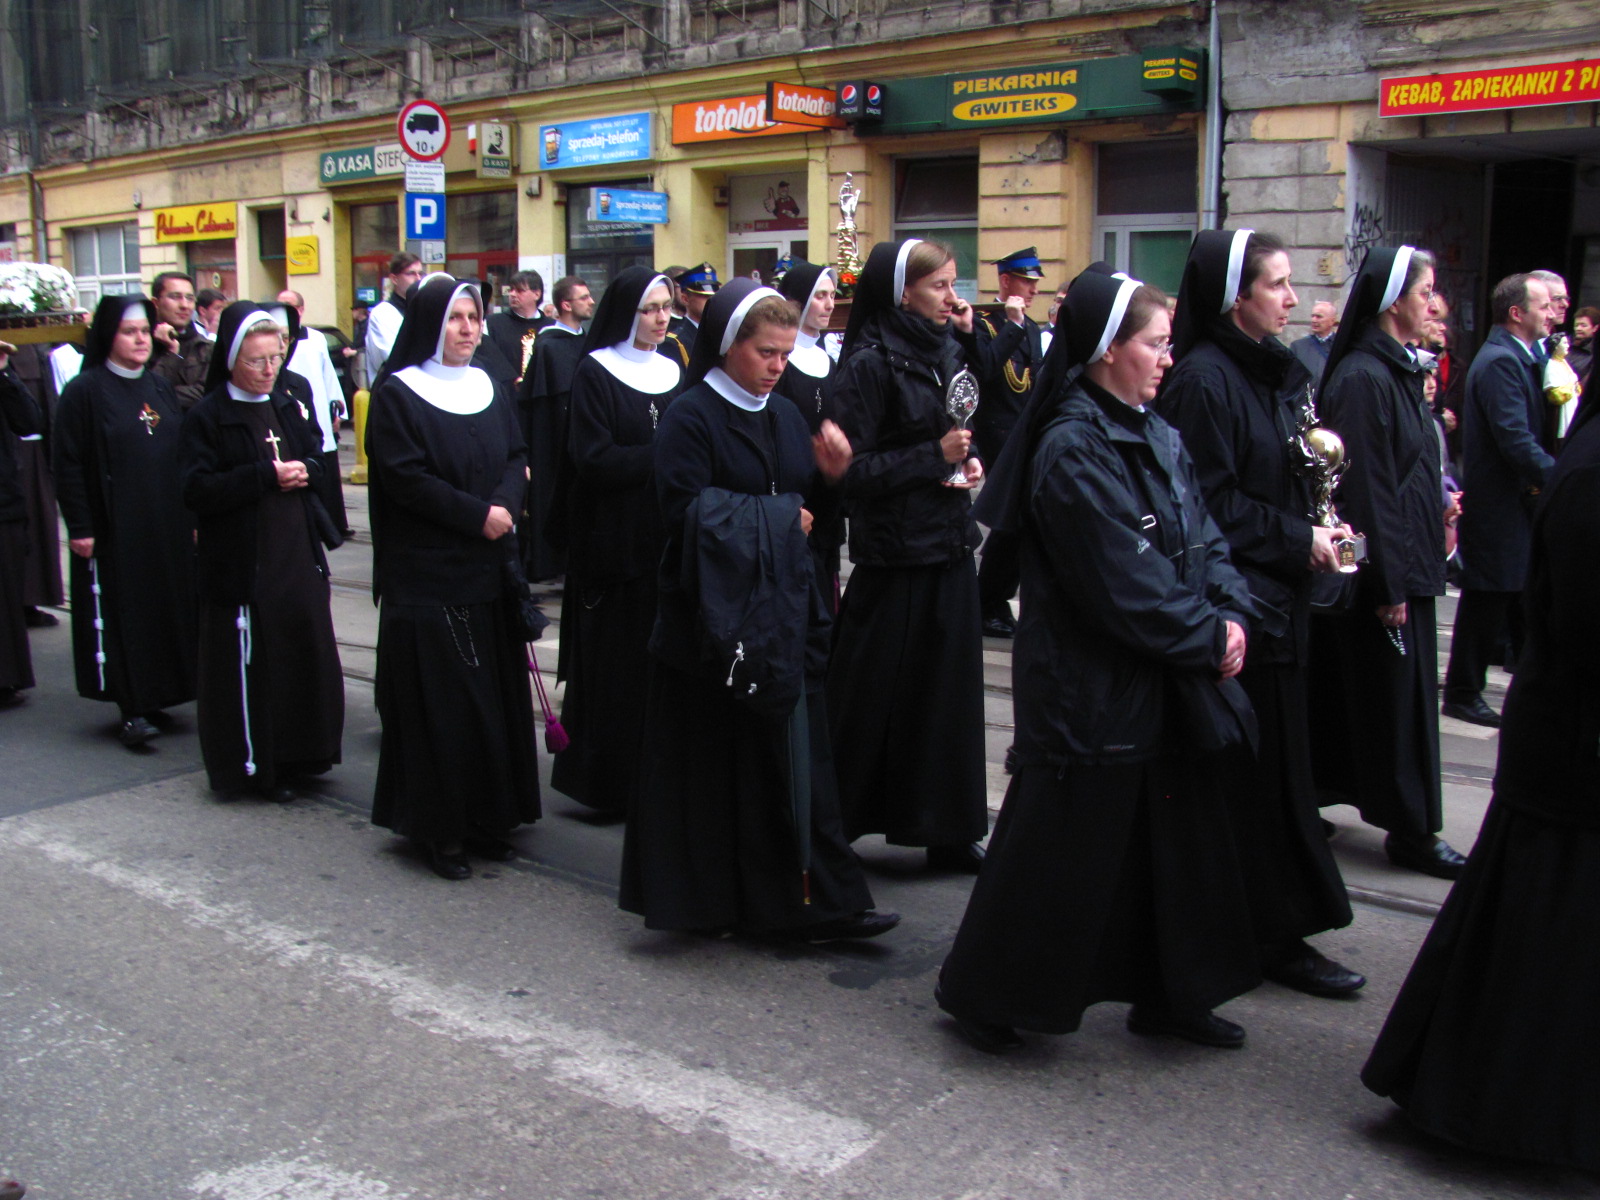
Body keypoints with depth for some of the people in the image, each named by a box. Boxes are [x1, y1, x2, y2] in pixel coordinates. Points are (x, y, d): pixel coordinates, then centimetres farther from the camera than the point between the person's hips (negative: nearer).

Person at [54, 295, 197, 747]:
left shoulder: (160, 387, 11)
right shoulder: (84, 391, -6)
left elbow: (183, 454, 16)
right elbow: (68, 466, -9)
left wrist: (192, 515, 12)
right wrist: (80, 526, -14)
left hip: (167, 527, 6)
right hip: (114, 530, -6)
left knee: (167, 611, 8)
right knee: (121, 615, -3)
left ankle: (152, 699, 20)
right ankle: (131, 709, 3)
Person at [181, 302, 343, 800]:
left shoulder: (286, 405, 10)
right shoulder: (207, 417, -8)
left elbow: (315, 457, 18)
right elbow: (198, 490, -15)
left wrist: (303, 471, -5)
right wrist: (267, 475, -19)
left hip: (298, 555, 6)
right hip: (242, 564, -6)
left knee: (309, 655, 9)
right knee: (250, 665, 0)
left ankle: (300, 753, 23)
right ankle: (257, 764, 12)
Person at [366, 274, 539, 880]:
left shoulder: (487, 388, 13)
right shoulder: (397, 394, -5)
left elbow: (516, 457, 9)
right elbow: (406, 478, -12)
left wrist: (504, 506, -10)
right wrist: (477, 515, -15)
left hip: (488, 569, 6)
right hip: (426, 574, -6)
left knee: (495, 694, 7)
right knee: (439, 700, -4)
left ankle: (487, 818, 18)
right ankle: (438, 830, 6)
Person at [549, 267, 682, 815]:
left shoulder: (674, 373, 15)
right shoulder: (594, 373, -2)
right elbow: (595, 460, -12)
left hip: (669, 540, 5)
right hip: (614, 540, -5)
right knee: (616, 668, -2)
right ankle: (608, 784, 8)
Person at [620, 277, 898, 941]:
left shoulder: (785, 415, 13)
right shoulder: (690, 416, -8)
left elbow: (811, 505, 15)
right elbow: (687, 507, -18)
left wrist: (833, 474, -6)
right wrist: (777, 515, -11)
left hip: (786, 609, 6)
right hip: (717, 610, -6)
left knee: (798, 760, 6)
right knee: (714, 762, 3)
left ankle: (819, 900, 13)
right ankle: (710, 896, 17)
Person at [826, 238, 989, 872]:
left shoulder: (946, 354, 11)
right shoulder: (870, 366, -12)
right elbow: (851, 469, -16)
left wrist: (970, 463, 1)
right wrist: (934, 457, -18)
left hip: (950, 551, 7)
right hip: (894, 556, -7)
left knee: (949, 688, 11)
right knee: (873, 696, 1)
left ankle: (949, 831, 22)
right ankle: (834, 826, 17)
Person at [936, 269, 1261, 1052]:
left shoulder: (1153, 433, 9)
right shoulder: (1073, 450, -19)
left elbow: (1202, 539, 9)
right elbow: (1124, 586, -21)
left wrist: (1229, 614, -8)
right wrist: (1207, 638, -12)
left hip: (1167, 686, 9)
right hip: (1092, 689, -9)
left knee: (1177, 835, 16)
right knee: (1058, 847, 2)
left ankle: (1169, 995, 33)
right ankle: (980, 996, 20)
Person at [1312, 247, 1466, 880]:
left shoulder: (1396, 370, 12)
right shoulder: (1362, 379, -19)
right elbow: (1365, 492, -21)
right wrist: (1391, 585, -20)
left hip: (1406, 563, 10)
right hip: (1383, 572, -10)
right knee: (1395, 698, 1)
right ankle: (1410, 830, 11)